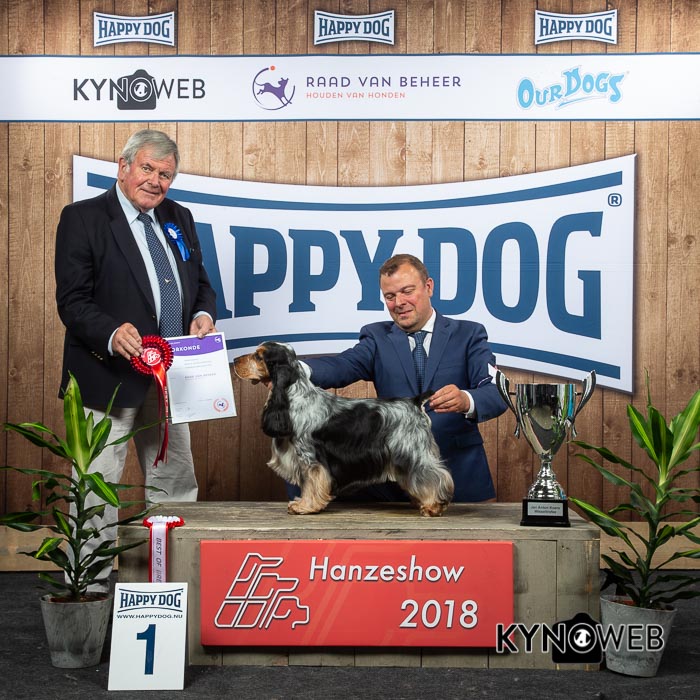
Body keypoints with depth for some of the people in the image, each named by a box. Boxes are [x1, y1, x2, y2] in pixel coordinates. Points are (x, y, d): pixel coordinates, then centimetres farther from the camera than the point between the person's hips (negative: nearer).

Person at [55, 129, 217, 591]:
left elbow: (201, 284, 17)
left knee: (176, 484, 15)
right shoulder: (83, 218, -7)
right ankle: (90, 584, 10)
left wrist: (203, 314, -6)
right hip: (108, 378, -6)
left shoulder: (180, 219, 12)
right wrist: (111, 334, -30)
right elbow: (72, 301, -12)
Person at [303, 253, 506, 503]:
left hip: (461, 477, -1)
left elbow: (497, 393, -9)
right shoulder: (376, 336, 8)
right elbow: (342, 367, -12)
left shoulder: (468, 334, 5)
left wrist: (466, 401, -33)